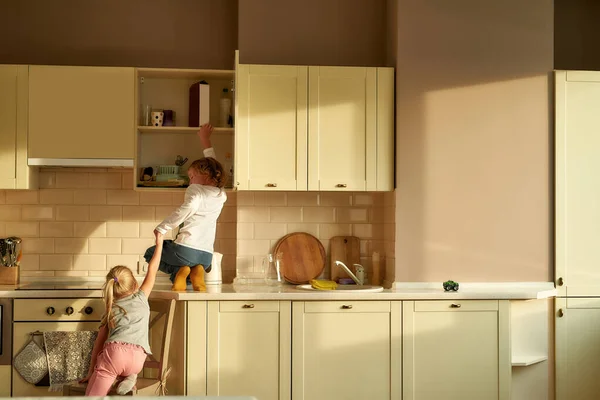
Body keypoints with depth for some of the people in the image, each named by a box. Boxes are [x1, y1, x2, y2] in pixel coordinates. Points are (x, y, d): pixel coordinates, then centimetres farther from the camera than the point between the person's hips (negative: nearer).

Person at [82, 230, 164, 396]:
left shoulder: (110, 309, 25)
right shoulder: (141, 298, 22)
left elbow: (99, 342, 22)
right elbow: (152, 270, 33)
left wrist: (91, 371, 26)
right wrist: (159, 242, 38)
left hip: (114, 352, -1)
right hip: (137, 359, 1)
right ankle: (130, 377, 3)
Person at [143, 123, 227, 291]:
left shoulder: (195, 189, -2)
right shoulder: (221, 195, 15)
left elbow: (190, 206, -25)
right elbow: (212, 165, 31)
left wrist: (162, 228, -19)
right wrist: (205, 140, 41)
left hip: (186, 248, -5)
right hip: (206, 257, 5)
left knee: (151, 253, 27)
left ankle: (179, 271, 0)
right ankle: (196, 272, 3)